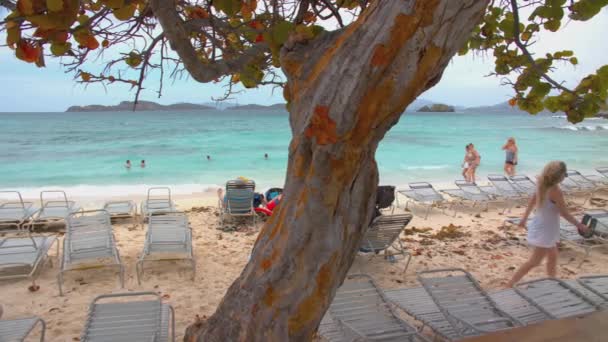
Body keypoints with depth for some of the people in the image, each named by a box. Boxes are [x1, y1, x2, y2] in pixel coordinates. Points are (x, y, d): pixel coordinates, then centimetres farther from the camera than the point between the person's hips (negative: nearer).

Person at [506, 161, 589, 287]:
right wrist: (579, 225, -4)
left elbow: (532, 201, 10)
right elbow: (564, 213, -18)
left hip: (542, 226, 9)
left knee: (553, 257, 24)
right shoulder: (555, 191, -27)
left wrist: (525, 217, 22)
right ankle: (509, 285, 1)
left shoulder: (542, 185, -3)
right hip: (545, 230, -9)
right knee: (534, 262, 0)